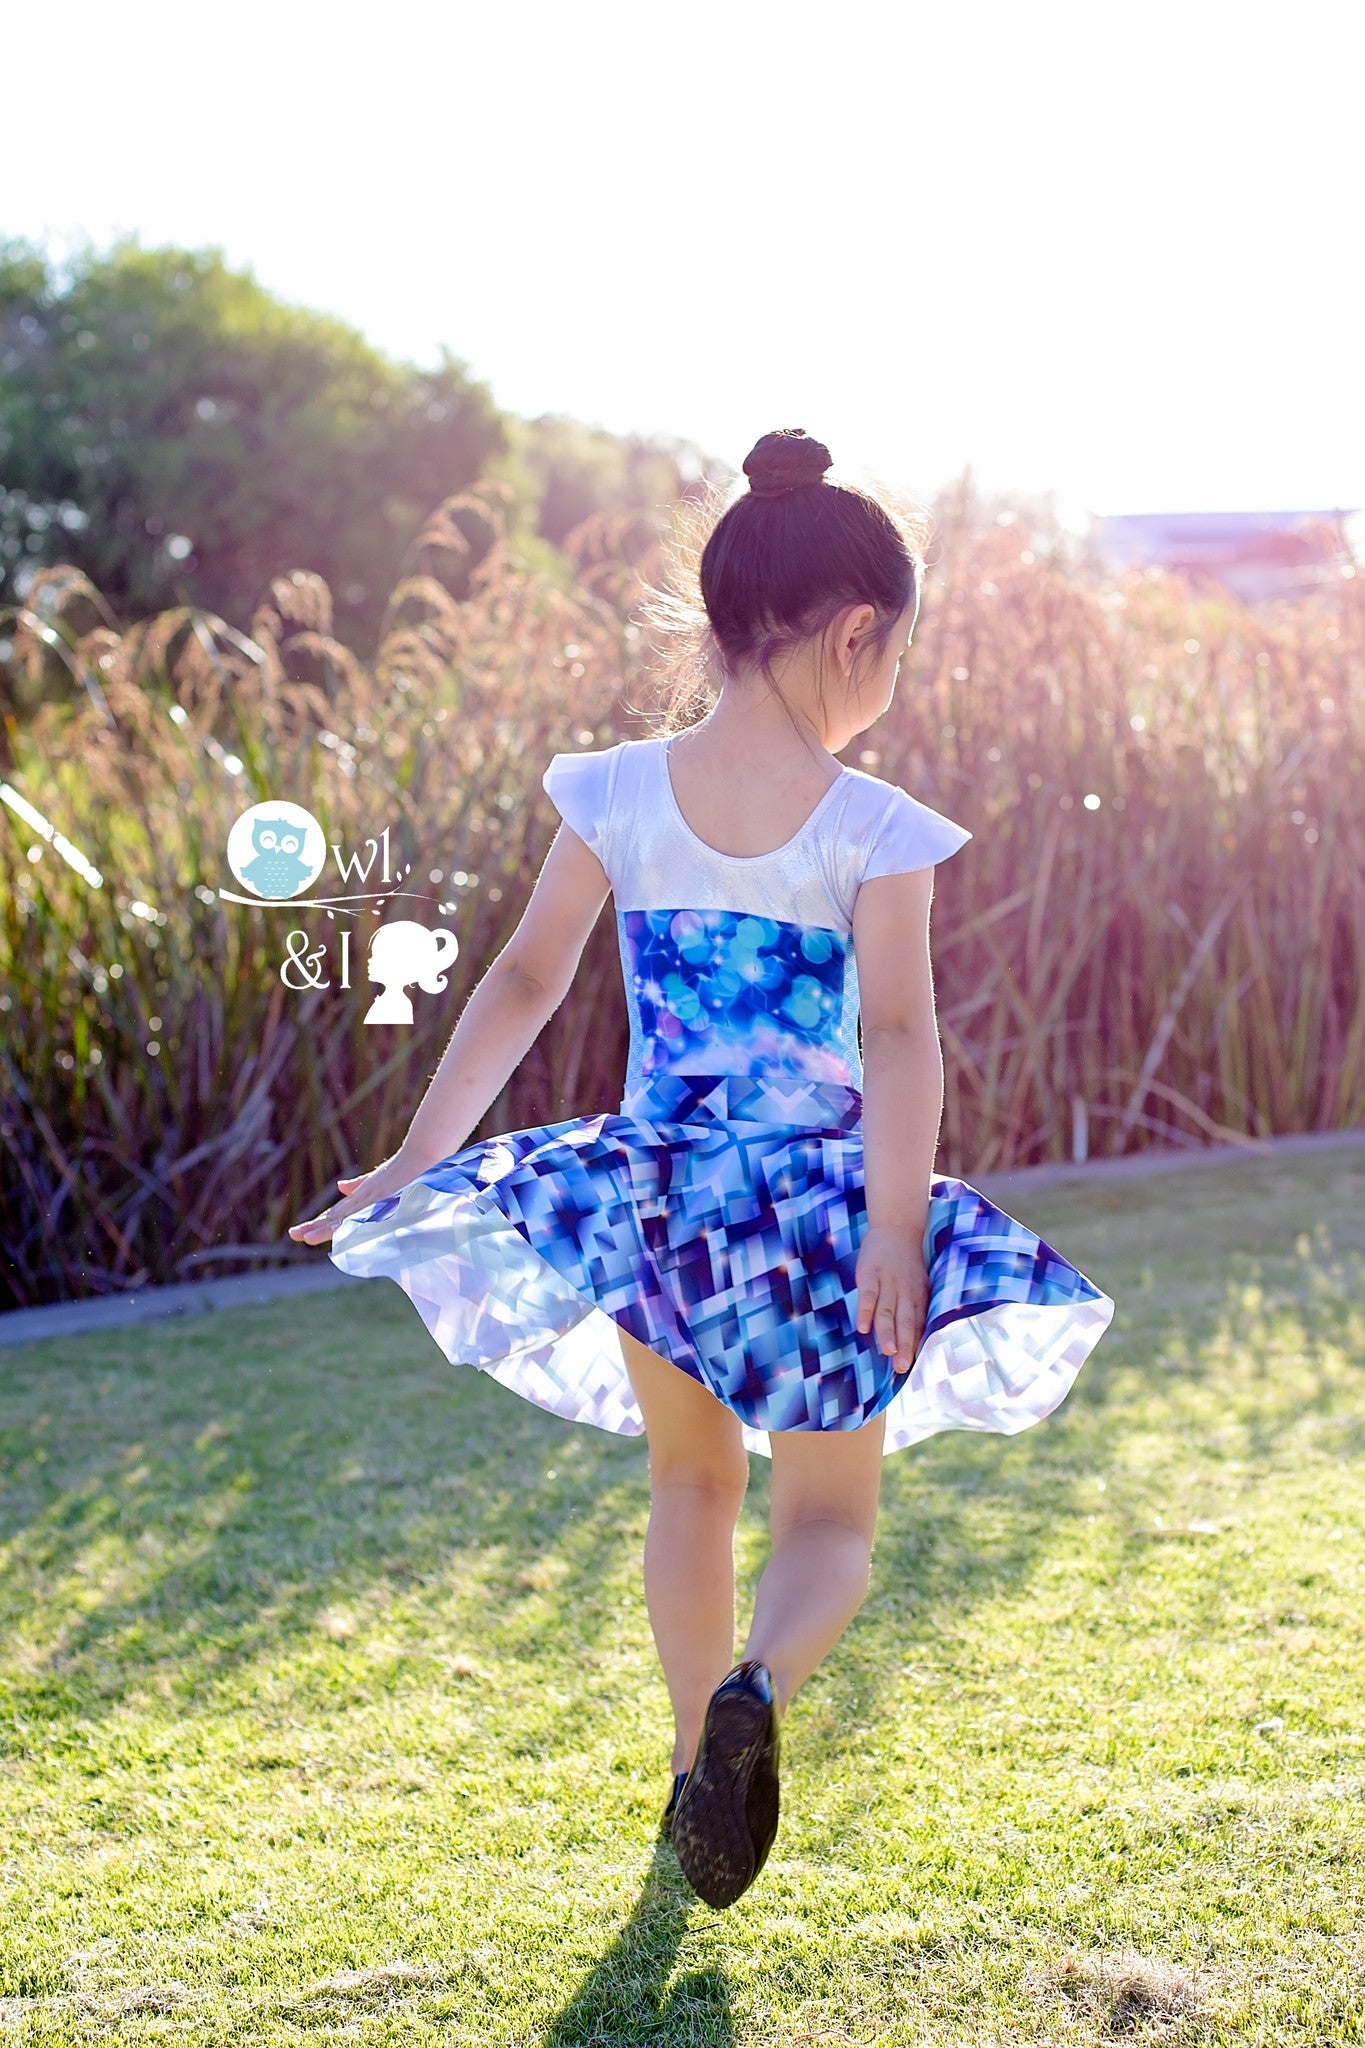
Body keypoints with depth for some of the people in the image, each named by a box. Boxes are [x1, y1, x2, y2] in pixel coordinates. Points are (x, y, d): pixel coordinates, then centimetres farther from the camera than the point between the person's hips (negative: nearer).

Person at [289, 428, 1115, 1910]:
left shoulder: (616, 795, -3)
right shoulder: (871, 829, -10)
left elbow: (524, 982, 0)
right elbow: (899, 1035, -18)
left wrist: (421, 1159, 5)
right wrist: (895, 1232, -21)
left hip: (652, 1192, 3)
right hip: (810, 1203, -3)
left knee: (691, 1485, 25)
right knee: (828, 1521, 10)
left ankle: (699, 1757, 30)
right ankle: (756, 1689, -21)